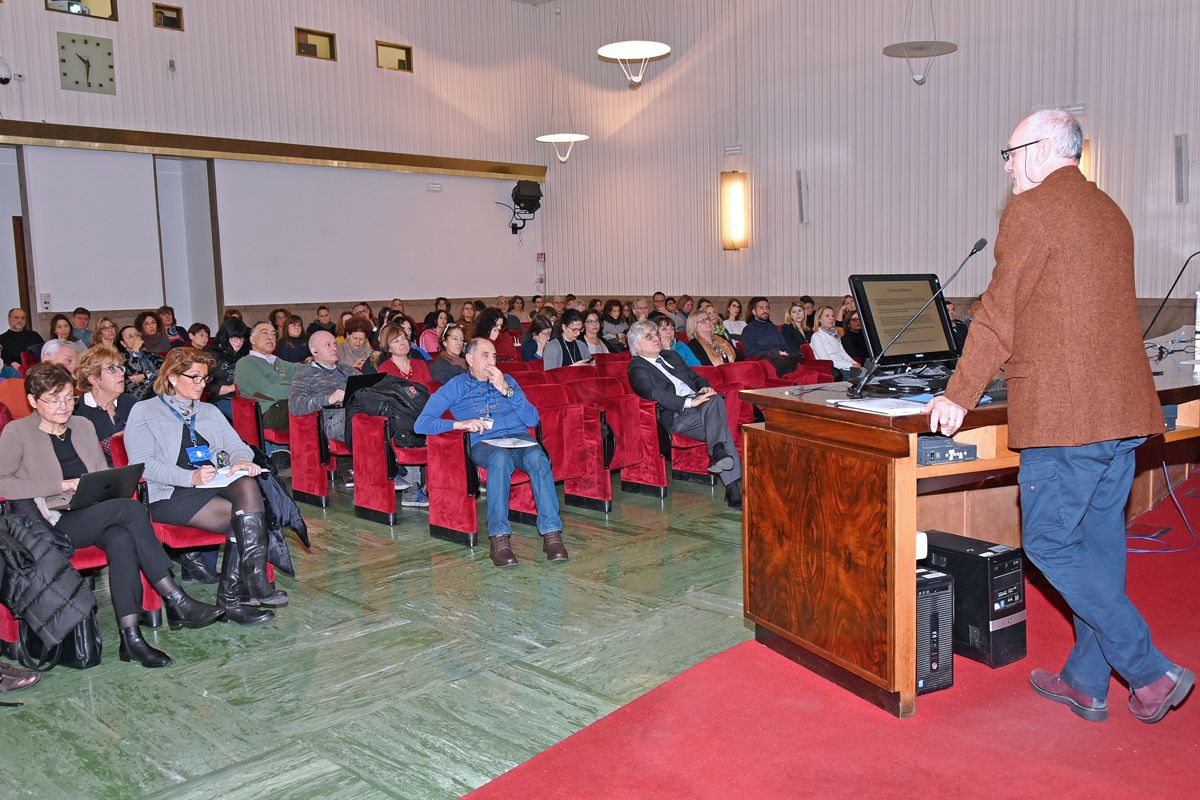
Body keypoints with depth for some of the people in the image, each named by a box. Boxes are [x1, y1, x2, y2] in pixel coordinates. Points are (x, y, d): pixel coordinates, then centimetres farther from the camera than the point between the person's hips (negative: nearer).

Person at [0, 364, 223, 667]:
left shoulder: (83, 426, 20)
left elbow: (104, 474, 22)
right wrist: (64, 485, -14)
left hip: (94, 518, 5)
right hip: (51, 525, -5)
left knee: (121, 538, -32)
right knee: (130, 507, -30)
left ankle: (131, 636, -37)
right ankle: (177, 602, -28)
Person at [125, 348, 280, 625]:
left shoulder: (209, 412, 28)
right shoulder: (144, 411, 9)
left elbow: (238, 446, 20)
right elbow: (141, 463, -5)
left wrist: (242, 461, -7)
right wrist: (190, 477, -20)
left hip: (217, 485, 4)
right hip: (170, 495, -4)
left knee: (247, 485, -31)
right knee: (242, 521, -28)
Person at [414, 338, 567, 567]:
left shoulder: (507, 380, 24)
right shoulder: (455, 387, 15)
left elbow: (532, 420, 10)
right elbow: (421, 424, 2)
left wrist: (507, 390, 0)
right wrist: (459, 424, -12)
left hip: (519, 438, 2)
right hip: (483, 444, -2)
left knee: (538, 457, -34)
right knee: (501, 457, -39)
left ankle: (552, 534, -38)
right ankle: (499, 539, -40)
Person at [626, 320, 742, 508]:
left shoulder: (671, 356, 28)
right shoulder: (637, 367, 4)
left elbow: (695, 376, 29)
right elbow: (653, 393, -13)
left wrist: (705, 389, 4)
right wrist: (689, 402, -22)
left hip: (698, 402, 6)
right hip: (676, 416, -6)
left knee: (716, 399, -30)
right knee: (719, 426, -29)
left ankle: (718, 454, -40)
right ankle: (733, 486, -35)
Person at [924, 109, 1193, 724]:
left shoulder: (1031, 209, -7)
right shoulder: (1109, 211, 19)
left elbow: (998, 314, -10)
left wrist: (958, 397, -4)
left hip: (1065, 412, -9)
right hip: (1124, 408, 9)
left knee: (1049, 543, 0)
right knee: (1098, 545, 12)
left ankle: (1151, 673, 1)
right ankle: (1085, 683, 22)